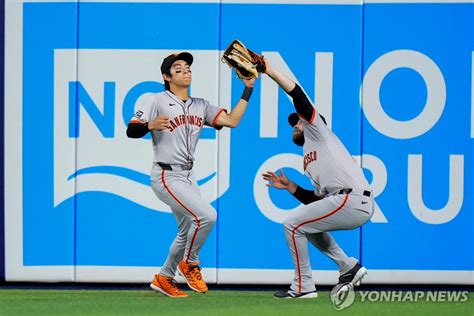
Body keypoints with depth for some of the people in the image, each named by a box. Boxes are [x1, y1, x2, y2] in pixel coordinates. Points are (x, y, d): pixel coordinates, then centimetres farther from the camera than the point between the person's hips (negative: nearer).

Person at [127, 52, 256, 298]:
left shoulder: (200, 106, 10)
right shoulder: (156, 101, -8)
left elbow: (231, 120, 0)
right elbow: (131, 131, -13)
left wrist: (248, 89, -3)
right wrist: (149, 126, -34)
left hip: (188, 176, 8)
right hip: (167, 176, -8)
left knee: (188, 232, 16)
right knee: (206, 215, -22)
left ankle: (163, 278, 31)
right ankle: (190, 264, 0)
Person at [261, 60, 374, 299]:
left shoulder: (319, 134, 9)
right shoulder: (309, 160, 32)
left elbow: (299, 97, -3)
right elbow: (317, 199, 28)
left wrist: (270, 71, -2)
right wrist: (290, 187, 25)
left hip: (353, 200, -10)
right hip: (358, 207, 10)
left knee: (292, 224, -3)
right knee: (308, 222, 28)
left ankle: (303, 287, 1)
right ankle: (348, 267, 19)